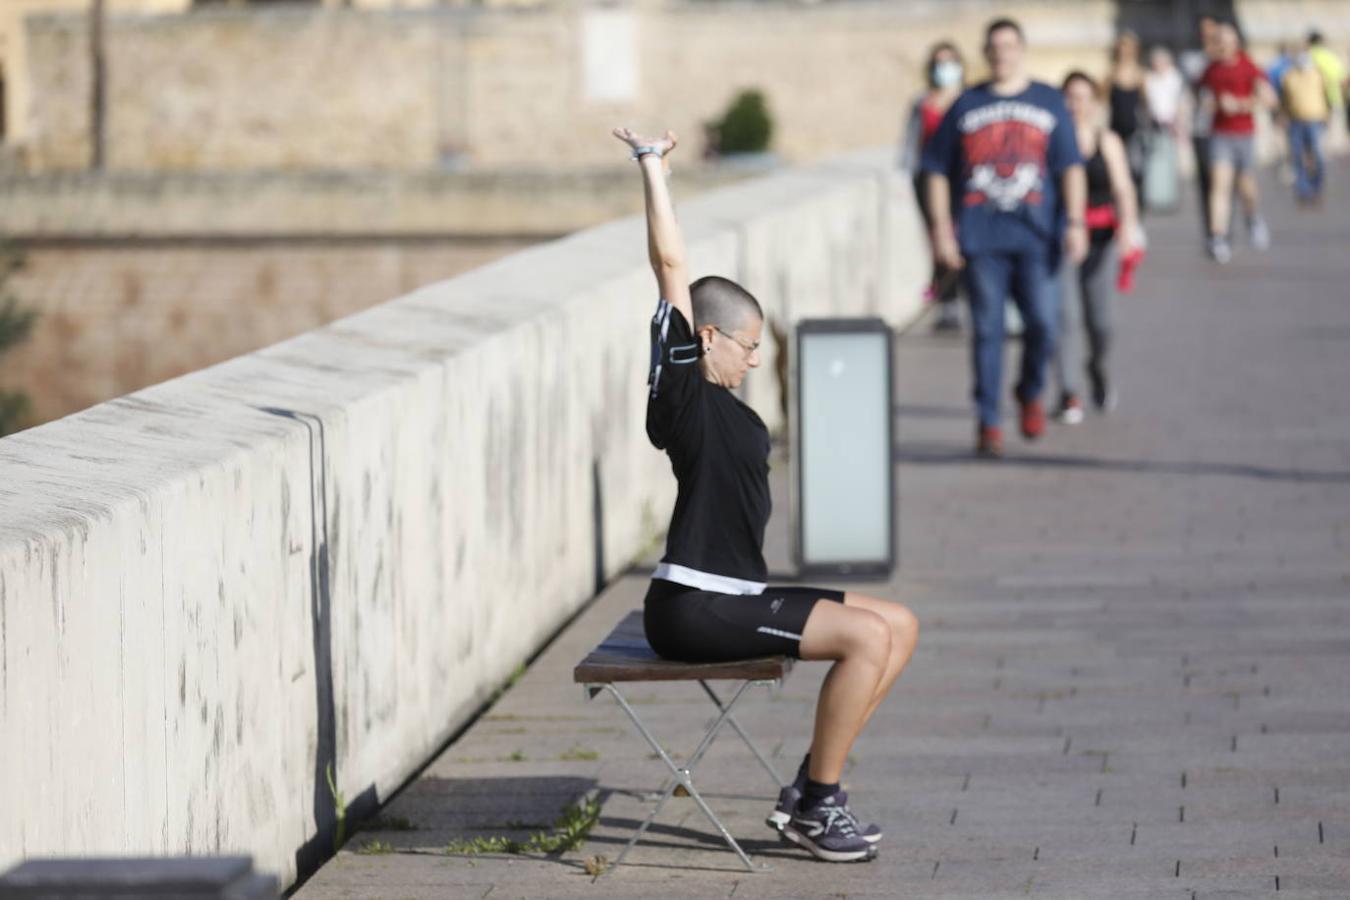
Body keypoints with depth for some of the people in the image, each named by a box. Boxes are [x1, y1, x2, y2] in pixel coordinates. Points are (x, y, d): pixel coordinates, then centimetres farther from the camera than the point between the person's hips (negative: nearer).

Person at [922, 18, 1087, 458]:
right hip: (981, 238, 0)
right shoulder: (966, 106, 10)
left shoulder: (1049, 103, 10)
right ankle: (987, 422, 6)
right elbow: (938, 171, 10)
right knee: (987, 330, -1)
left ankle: (1030, 392, 22)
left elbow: (1070, 167, 4)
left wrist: (1075, 222, -7)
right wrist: (942, 226, 1)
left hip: (1036, 237, 0)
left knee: (1042, 323, -7)